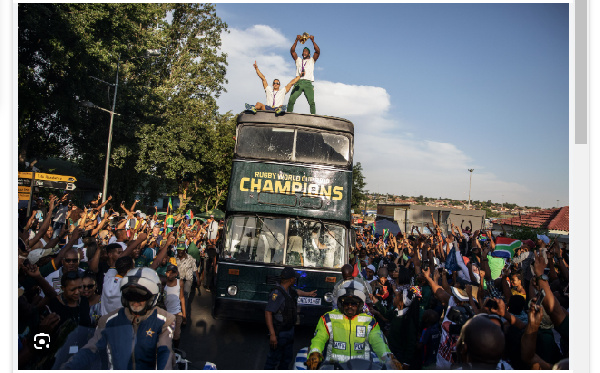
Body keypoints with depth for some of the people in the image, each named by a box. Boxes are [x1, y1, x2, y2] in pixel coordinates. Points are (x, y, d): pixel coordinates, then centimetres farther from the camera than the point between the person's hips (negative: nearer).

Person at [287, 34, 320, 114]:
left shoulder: (312, 60, 23)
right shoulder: (298, 60, 28)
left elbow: (318, 51, 9)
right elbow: (292, 51, 16)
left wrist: (313, 41, 3)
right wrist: (296, 40, 8)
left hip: (308, 83, -1)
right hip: (298, 82, 1)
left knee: (311, 102, -16)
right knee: (291, 100, -16)